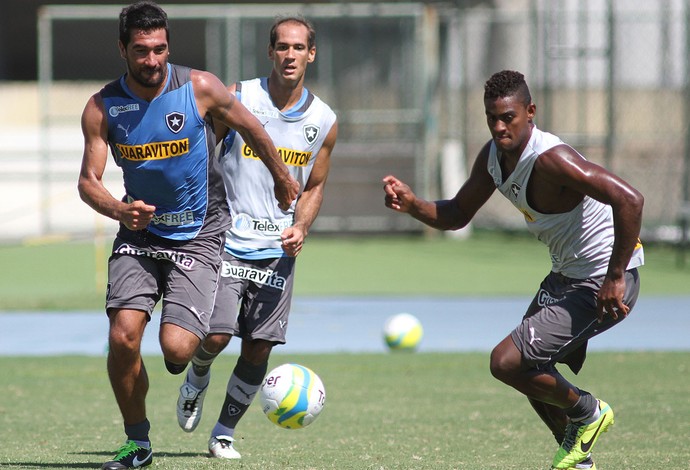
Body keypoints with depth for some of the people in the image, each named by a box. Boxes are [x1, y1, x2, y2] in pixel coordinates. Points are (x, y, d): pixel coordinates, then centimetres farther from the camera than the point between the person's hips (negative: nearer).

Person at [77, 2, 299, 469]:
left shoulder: (200, 88, -11)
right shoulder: (103, 107, -7)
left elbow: (251, 128, 6)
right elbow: (89, 180, -5)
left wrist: (282, 179, 20)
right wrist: (119, 209, -26)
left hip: (199, 234, -2)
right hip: (139, 232, 2)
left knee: (176, 347, -17)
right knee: (123, 338, -15)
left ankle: (193, 377, 24)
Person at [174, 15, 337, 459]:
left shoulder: (324, 121, 4)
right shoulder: (238, 98, -4)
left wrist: (301, 227, -5)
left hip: (278, 251, 3)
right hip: (226, 241, -2)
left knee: (258, 349, 1)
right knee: (216, 336, -13)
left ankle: (225, 432, 19)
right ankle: (197, 381, 23)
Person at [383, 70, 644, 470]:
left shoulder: (550, 159, -28)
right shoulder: (494, 156, 0)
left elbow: (630, 200, -35)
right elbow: (457, 215, 14)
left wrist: (615, 278, -31)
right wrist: (411, 204, -7)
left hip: (602, 284, -10)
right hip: (565, 276, 10)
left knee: (507, 362, -14)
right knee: (530, 369, 21)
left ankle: (587, 411, 9)